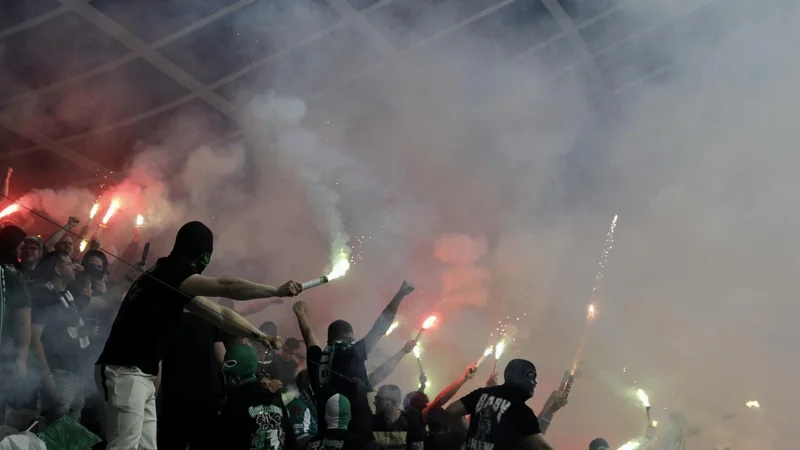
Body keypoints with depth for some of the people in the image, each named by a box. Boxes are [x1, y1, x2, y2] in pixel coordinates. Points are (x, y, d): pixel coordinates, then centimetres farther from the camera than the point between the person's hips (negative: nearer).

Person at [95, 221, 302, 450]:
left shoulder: (177, 280, 17)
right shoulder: (167, 271, -12)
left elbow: (218, 313, 18)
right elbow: (225, 287, -20)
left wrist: (260, 335, 14)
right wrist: (277, 291, -16)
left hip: (142, 375, 10)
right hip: (125, 371, -10)